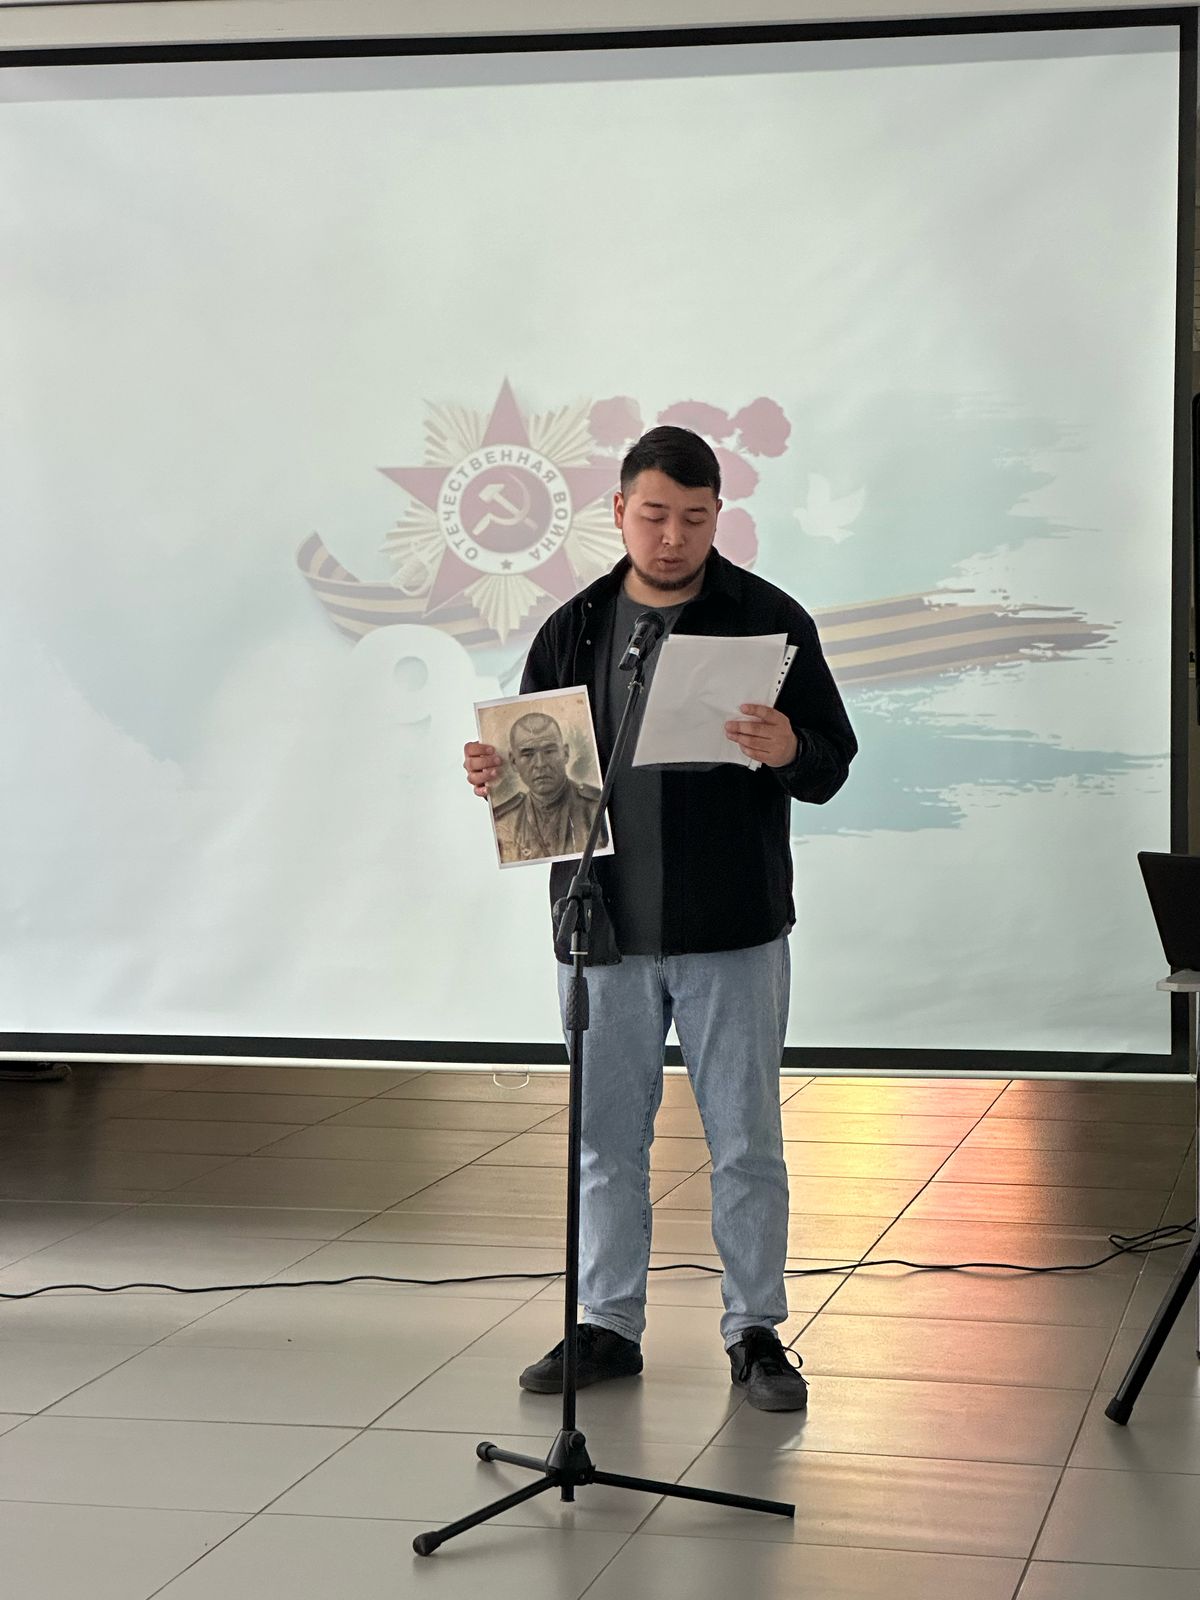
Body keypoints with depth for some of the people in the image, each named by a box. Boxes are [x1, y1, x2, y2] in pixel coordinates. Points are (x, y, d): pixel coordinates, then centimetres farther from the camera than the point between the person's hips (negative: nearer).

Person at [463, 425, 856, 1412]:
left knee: (746, 1141, 4)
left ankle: (756, 1332, 16)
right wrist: (497, 775, -8)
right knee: (607, 1136, 11)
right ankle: (609, 1324, 23)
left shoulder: (767, 619, -1)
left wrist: (787, 752, -25)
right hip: (605, 924, 3)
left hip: (732, 926, -3)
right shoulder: (576, 629, 9)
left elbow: (832, 767, -3)